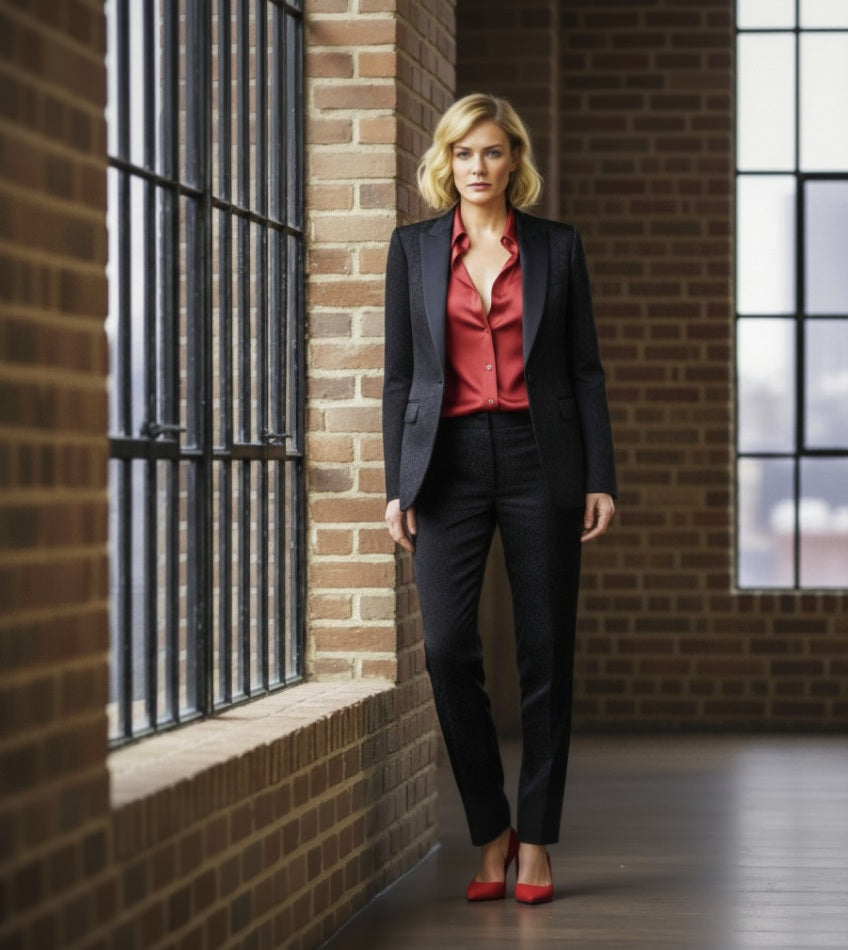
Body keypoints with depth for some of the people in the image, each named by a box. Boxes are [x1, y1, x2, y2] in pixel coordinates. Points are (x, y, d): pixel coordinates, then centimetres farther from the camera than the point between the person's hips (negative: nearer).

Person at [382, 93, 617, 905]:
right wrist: (397, 486, 0)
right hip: (449, 461, 0)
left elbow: (585, 369, 6)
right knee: (447, 648, -10)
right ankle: (490, 836, 5)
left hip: (538, 459, 0)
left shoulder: (556, 248, 6)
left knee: (545, 654, 0)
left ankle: (535, 843, 9)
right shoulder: (414, 249, 7)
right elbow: (399, 374, 7)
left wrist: (600, 478, -1)